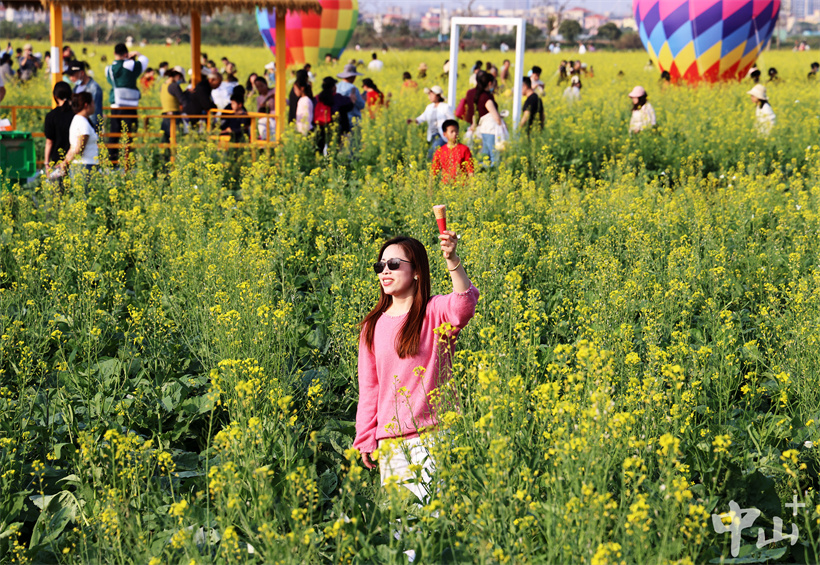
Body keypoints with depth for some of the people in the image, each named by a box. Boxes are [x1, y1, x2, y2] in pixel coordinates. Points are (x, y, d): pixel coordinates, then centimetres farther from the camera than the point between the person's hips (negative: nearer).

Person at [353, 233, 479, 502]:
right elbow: (369, 388, 15)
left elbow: (464, 304, -27)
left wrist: (452, 259, -41)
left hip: (434, 432, -4)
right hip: (390, 438, 4)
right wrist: (365, 440, 11)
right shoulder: (372, 327, 11)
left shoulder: (435, 312, -3)